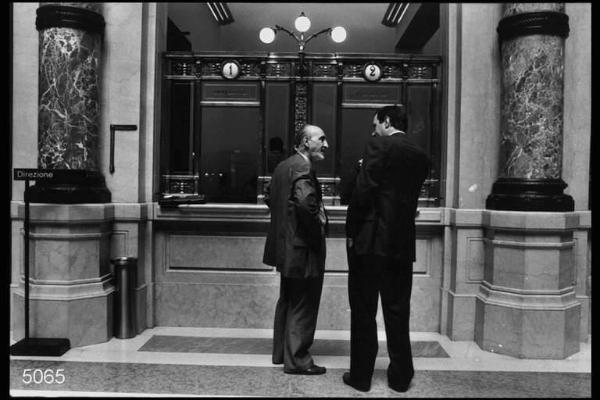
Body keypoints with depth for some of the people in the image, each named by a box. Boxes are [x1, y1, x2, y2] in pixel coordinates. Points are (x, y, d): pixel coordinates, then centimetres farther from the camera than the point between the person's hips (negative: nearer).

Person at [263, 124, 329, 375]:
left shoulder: (283, 166, 11)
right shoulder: (302, 168, -18)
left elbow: (268, 197, 21)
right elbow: (306, 203, -32)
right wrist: (317, 229, -18)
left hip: (286, 245, 10)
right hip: (303, 248, -10)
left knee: (288, 301, 20)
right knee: (303, 305, 3)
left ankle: (281, 352, 32)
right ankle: (297, 360, 14)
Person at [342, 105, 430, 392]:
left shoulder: (378, 146, -8)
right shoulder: (420, 157, 11)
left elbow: (362, 191, -14)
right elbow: (408, 198, 15)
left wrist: (352, 231, -6)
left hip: (370, 240, -5)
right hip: (403, 243, 6)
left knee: (363, 312, 6)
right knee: (398, 312, 14)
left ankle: (361, 376, 15)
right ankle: (400, 377, 22)